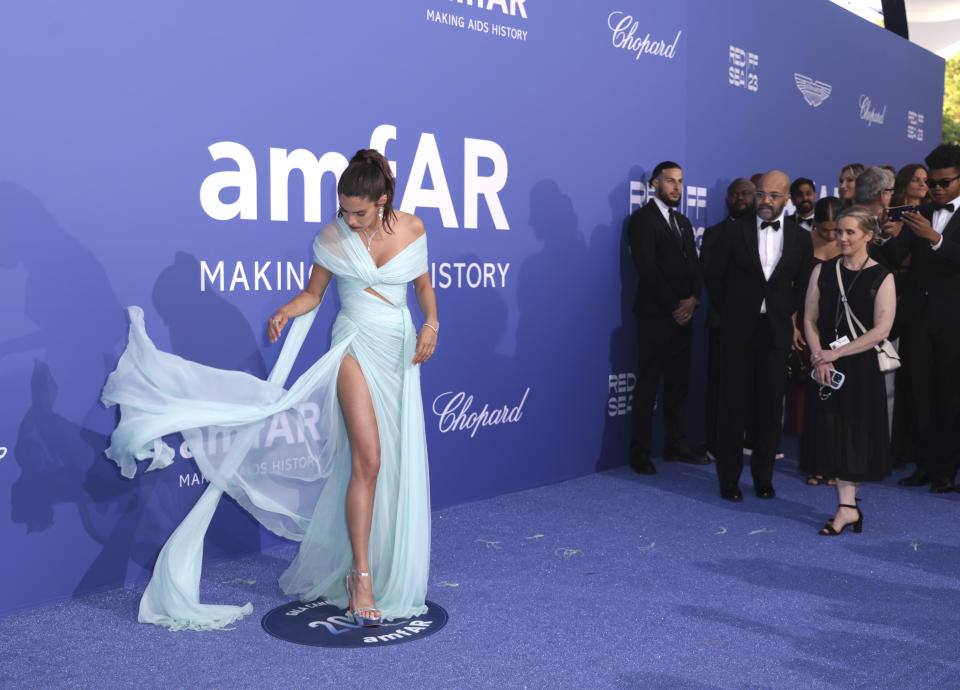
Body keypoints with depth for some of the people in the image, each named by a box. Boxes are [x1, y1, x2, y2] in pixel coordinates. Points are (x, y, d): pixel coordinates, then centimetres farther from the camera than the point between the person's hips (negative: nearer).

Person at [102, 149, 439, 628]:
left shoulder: (411, 228, 0)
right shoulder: (333, 236, -3)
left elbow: (424, 285, 12)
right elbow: (312, 293, 6)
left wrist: (431, 325, -4)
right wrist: (284, 313, -13)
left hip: (402, 349, 3)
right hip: (357, 345, -3)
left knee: (399, 467, 8)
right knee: (368, 459, -17)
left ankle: (391, 570, 25)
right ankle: (361, 576, -9)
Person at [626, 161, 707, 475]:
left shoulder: (683, 222, 18)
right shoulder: (643, 218, -5)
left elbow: (694, 265, 14)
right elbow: (648, 268, -13)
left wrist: (693, 299, -5)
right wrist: (674, 307, -13)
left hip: (683, 315, 7)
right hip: (655, 316, -7)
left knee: (679, 384, 10)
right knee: (648, 386, -2)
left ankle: (676, 445, 19)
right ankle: (640, 453, 4)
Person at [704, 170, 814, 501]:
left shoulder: (800, 238, 5)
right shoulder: (734, 232, -1)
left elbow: (804, 285, 14)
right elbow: (714, 277, 6)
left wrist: (790, 316, 8)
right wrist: (730, 312, 7)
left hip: (777, 333, 2)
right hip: (739, 331, -2)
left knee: (771, 408, 5)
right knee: (733, 406, 2)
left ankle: (763, 477, 19)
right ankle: (729, 479, 12)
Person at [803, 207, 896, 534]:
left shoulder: (882, 277, -4)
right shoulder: (823, 271, 7)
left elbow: (880, 330, -11)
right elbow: (810, 319, 5)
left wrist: (836, 353, -14)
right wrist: (819, 356, -9)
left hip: (863, 367, -3)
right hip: (828, 366, 3)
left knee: (855, 433, 0)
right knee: (833, 432, 1)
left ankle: (845, 507, 7)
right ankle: (848, 507, 9)